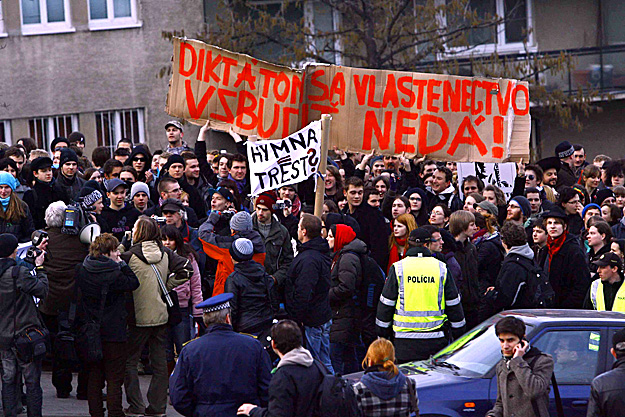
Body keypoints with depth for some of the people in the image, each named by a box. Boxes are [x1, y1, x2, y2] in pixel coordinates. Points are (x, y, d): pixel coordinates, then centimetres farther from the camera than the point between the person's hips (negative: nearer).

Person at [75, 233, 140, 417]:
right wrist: (122, 264, -4)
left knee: (94, 376, 14)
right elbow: (134, 283, -7)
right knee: (114, 378, 2)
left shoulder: (82, 271, -1)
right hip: (113, 333, -6)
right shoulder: (113, 274, -19)